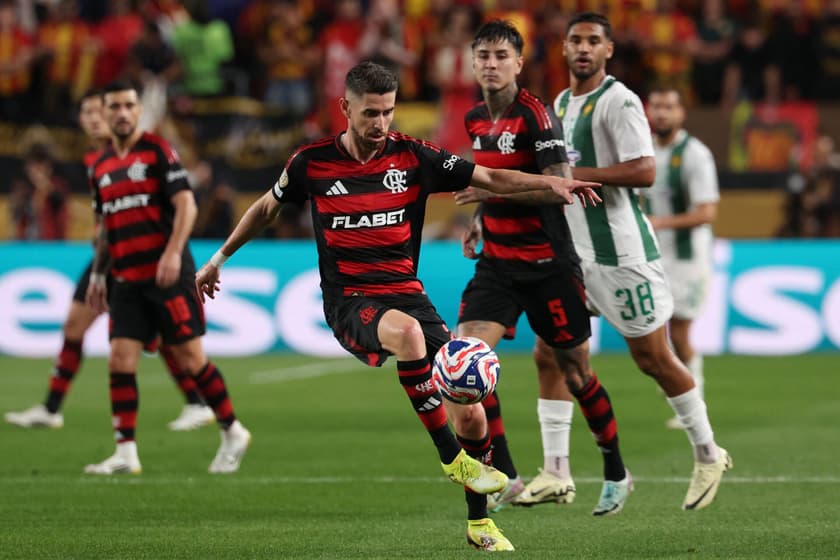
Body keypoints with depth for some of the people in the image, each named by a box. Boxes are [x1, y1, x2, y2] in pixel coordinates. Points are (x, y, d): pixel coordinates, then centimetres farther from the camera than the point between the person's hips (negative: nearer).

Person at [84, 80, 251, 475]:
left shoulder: (157, 151, -4)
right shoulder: (100, 167, 13)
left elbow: (186, 204, -11)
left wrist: (173, 253, -22)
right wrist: (97, 274, 17)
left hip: (167, 275, -5)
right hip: (127, 281, 5)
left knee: (190, 359, -2)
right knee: (120, 360, -6)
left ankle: (232, 433, 14)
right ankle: (125, 453, -4)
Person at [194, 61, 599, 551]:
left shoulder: (413, 156, 0)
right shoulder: (312, 162, -1)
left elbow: (491, 178, 3)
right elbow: (266, 209, 16)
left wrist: (549, 181, -11)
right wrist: (220, 259, 22)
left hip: (406, 291, 3)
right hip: (349, 301, -3)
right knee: (406, 331, -38)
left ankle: (478, 523, 6)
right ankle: (451, 457, -23)